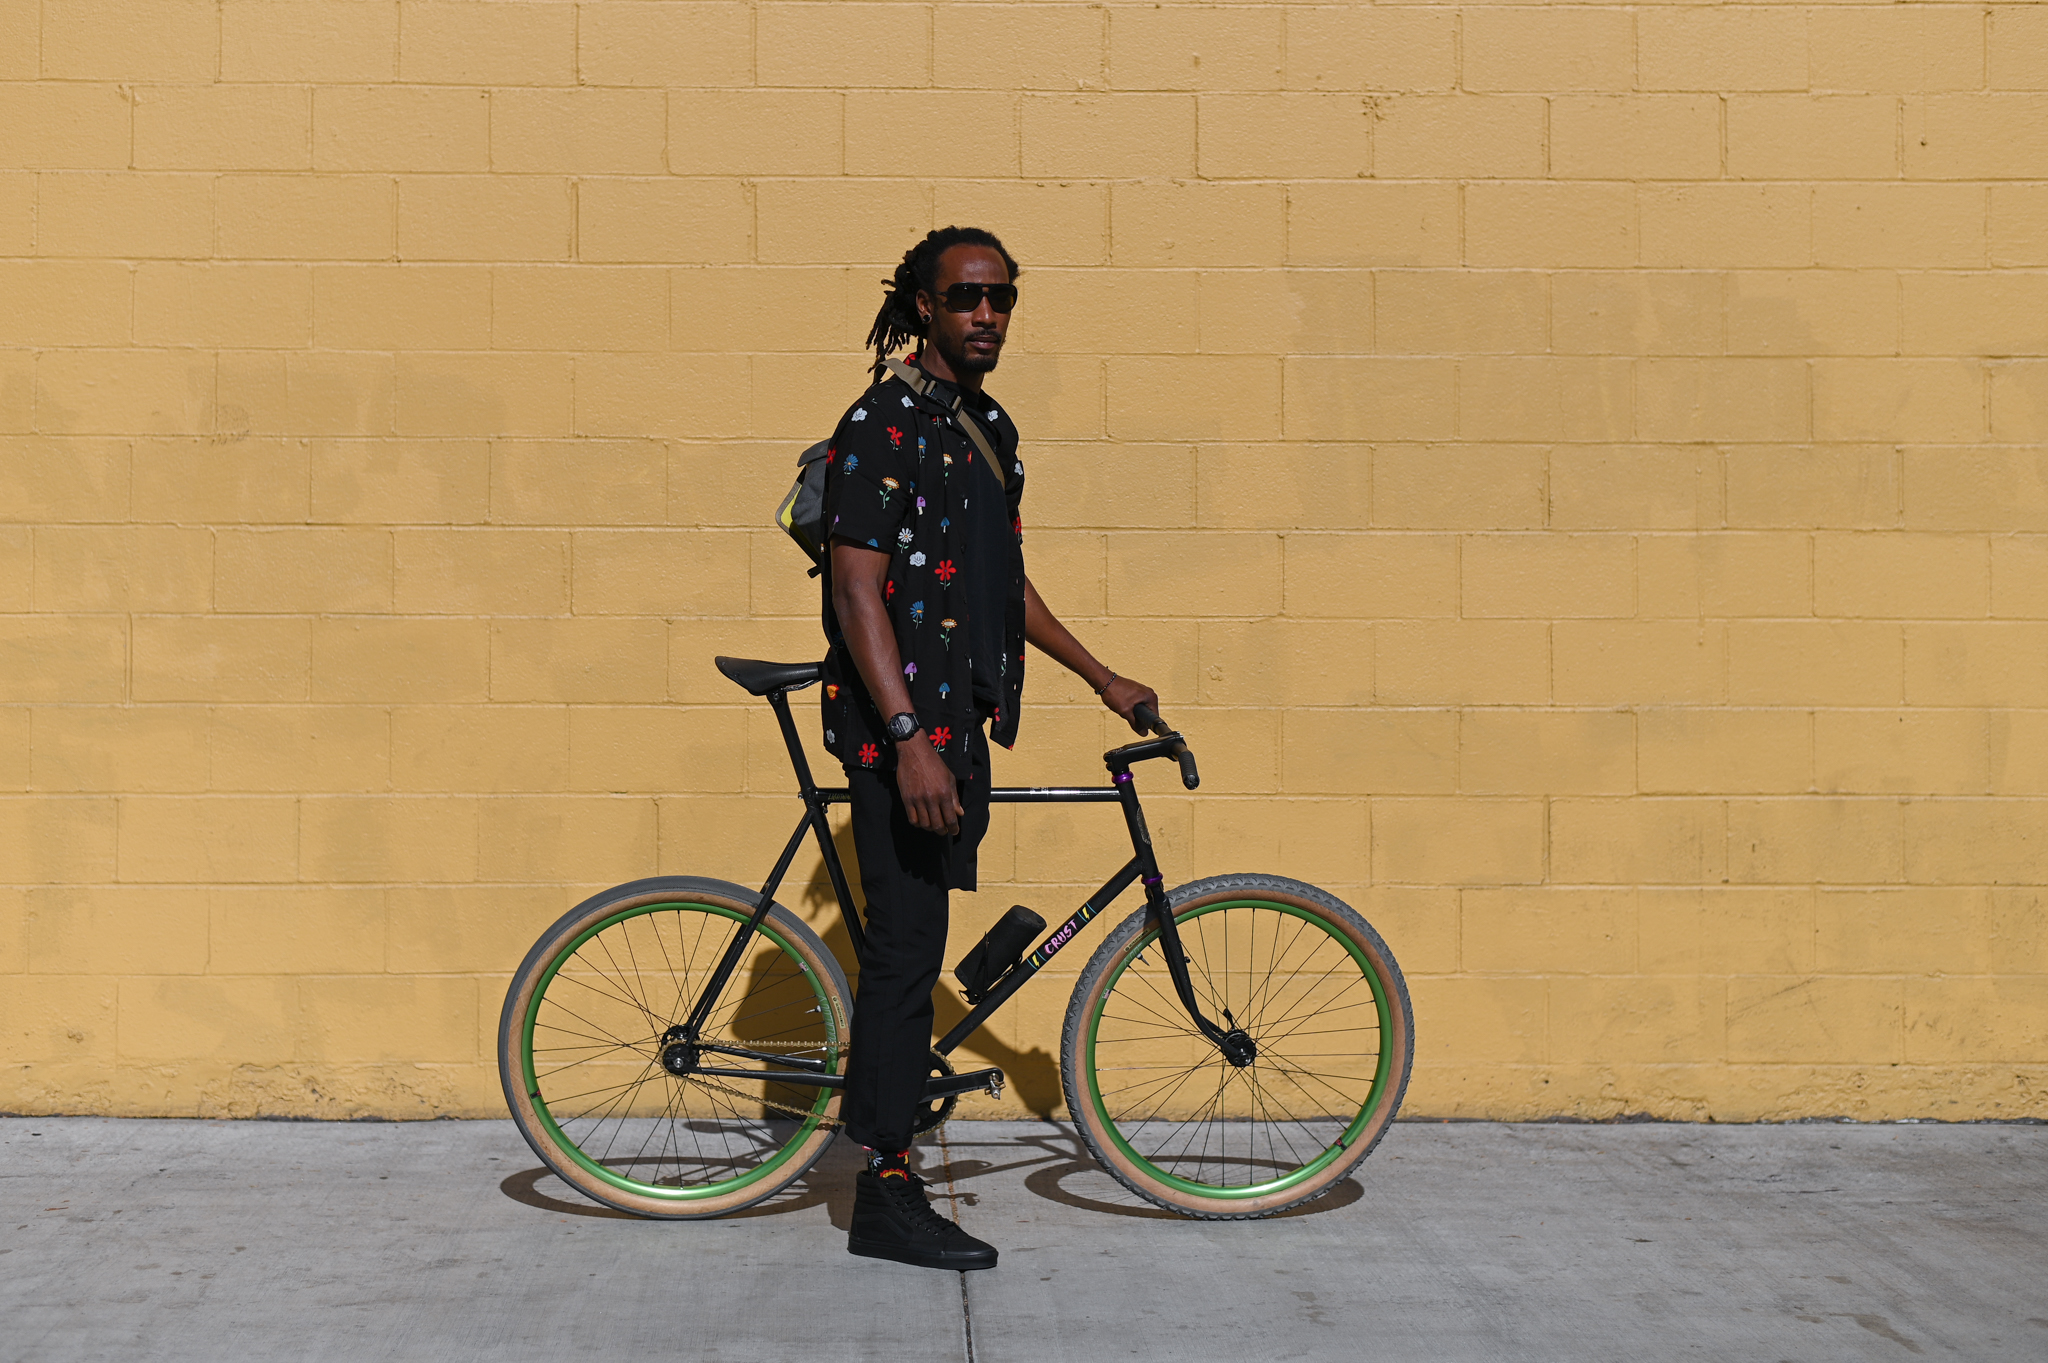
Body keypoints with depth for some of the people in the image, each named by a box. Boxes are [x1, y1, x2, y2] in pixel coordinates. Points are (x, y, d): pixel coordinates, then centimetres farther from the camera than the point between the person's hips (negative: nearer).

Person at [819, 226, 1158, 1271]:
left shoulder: (990, 429, 16)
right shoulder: (883, 425, -11)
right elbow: (857, 591, -18)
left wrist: (1102, 679, 25)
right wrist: (909, 738, -25)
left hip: (960, 726, 8)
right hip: (899, 729, -8)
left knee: (914, 948, 13)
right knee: (907, 950, -6)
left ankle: (876, 1116, 25)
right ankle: (887, 1200, 1)